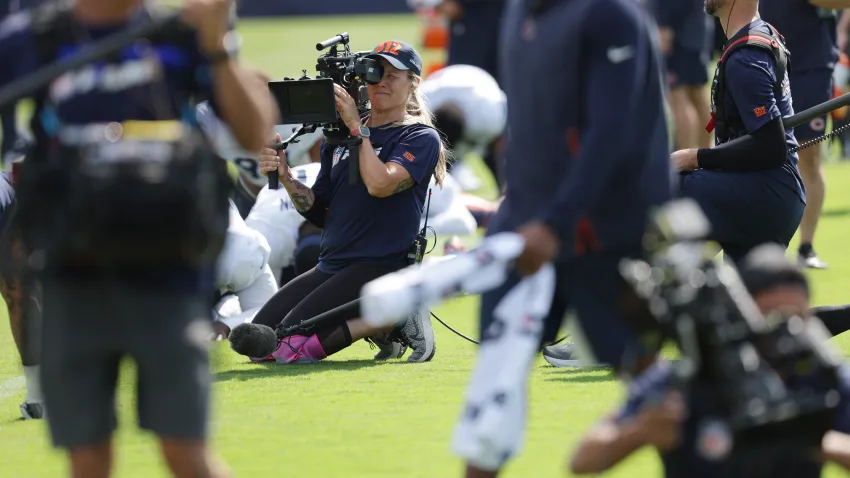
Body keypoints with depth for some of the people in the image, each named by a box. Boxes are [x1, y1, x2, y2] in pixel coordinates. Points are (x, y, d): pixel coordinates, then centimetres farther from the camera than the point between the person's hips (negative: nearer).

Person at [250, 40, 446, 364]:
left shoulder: (421, 138, -3)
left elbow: (379, 184, -21)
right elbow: (318, 211, 14)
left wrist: (356, 127, -16)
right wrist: (285, 176, -3)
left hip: (380, 267, -8)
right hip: (331, 267, 8)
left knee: (290, 344, -23)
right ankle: (371, 323, 7)